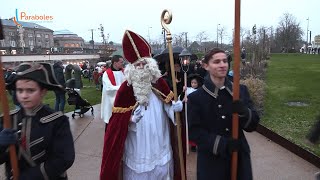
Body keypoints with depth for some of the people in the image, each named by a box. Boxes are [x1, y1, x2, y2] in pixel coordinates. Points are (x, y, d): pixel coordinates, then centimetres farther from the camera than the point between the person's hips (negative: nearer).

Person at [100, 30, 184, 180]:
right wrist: (131, 117, -27)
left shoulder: (159, 83, -1)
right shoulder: (126, 88, -12)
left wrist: (178, 106, -14)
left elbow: (170, 105, 6)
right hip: (138, 148, -3)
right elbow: (119, 120, -9)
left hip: (160, 144, 4)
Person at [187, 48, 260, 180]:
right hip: (210, 161, -2)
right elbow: (193, 131, -10)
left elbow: (252, 125, 0)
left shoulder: (241, 90, 0)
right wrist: (220, 144, -22)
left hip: (239, 157, 3)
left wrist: (244, 112, -21)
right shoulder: (195, 97, -8)